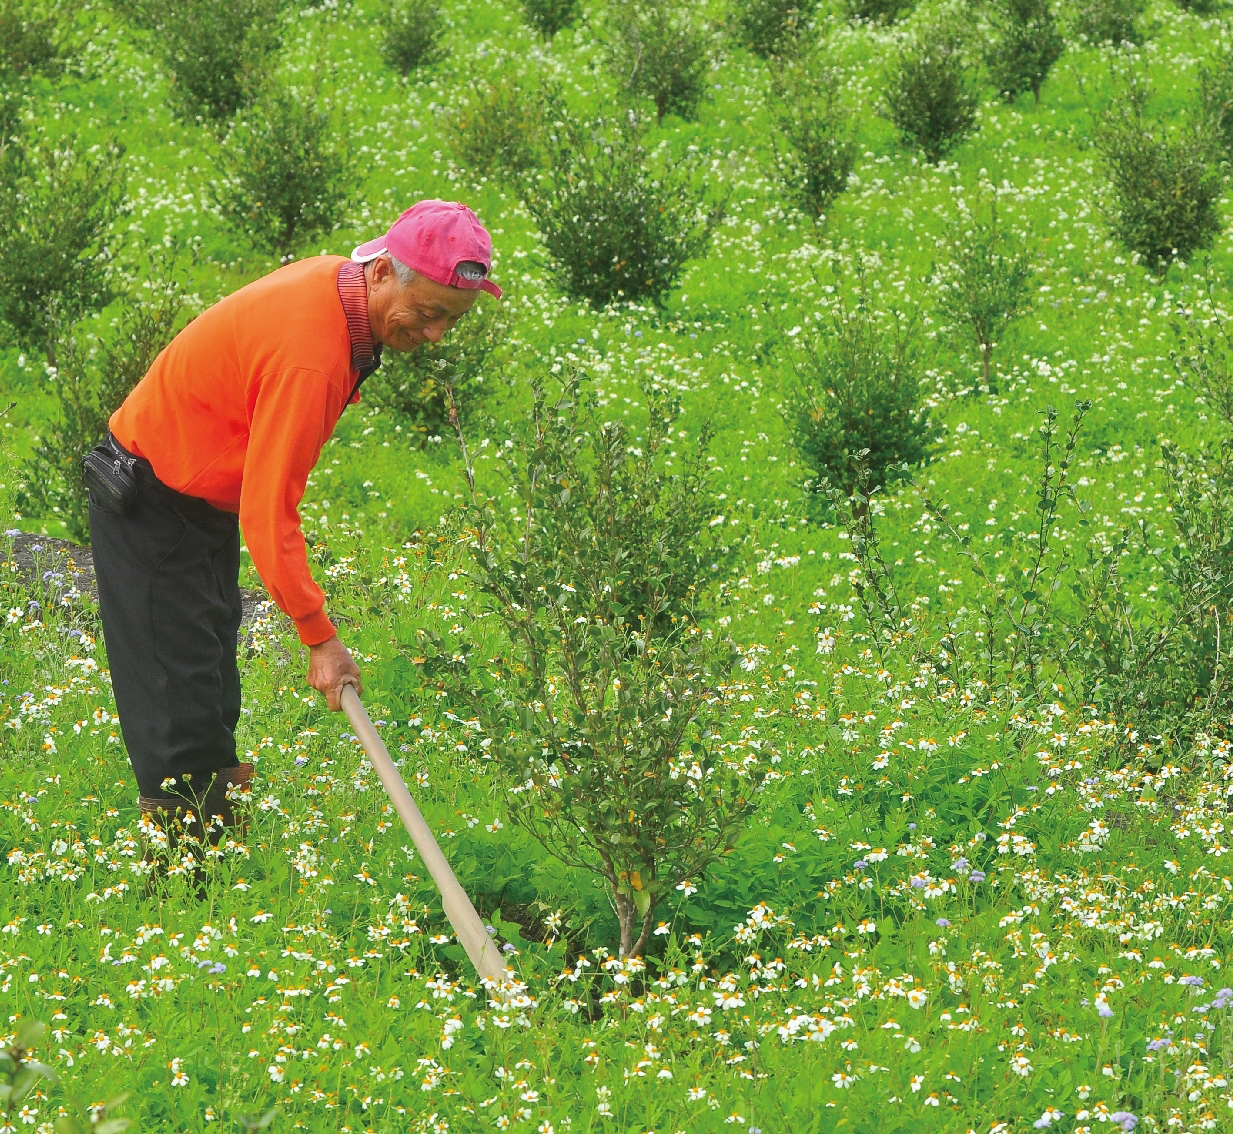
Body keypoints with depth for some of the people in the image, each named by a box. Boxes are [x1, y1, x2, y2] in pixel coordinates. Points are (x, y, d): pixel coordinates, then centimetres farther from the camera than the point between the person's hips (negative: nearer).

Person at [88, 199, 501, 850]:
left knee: (215, 693, 13)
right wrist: (320, 638, -29)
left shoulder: (339, 282, -4)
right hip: (151, 508, -10)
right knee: (178, 708, -10)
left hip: (210, 500, 10)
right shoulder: (309, 355, -34)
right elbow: (268, 514, -33)